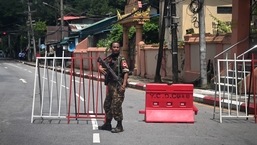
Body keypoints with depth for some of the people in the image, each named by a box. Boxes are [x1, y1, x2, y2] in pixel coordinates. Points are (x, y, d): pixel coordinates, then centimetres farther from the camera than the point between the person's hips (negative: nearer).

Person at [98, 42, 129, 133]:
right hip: (110, 85, 7)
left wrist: (124, 84, -24)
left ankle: (119, 126, 1)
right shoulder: (108, 59, 12)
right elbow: (100, 67, 17)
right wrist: (101, 69, -9)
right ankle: (107, 124, 29)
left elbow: (126, 72, -13)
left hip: (118, 86, -7)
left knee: (116, 106, -9)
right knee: (107, 105, 15)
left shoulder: (121, 59, -7)